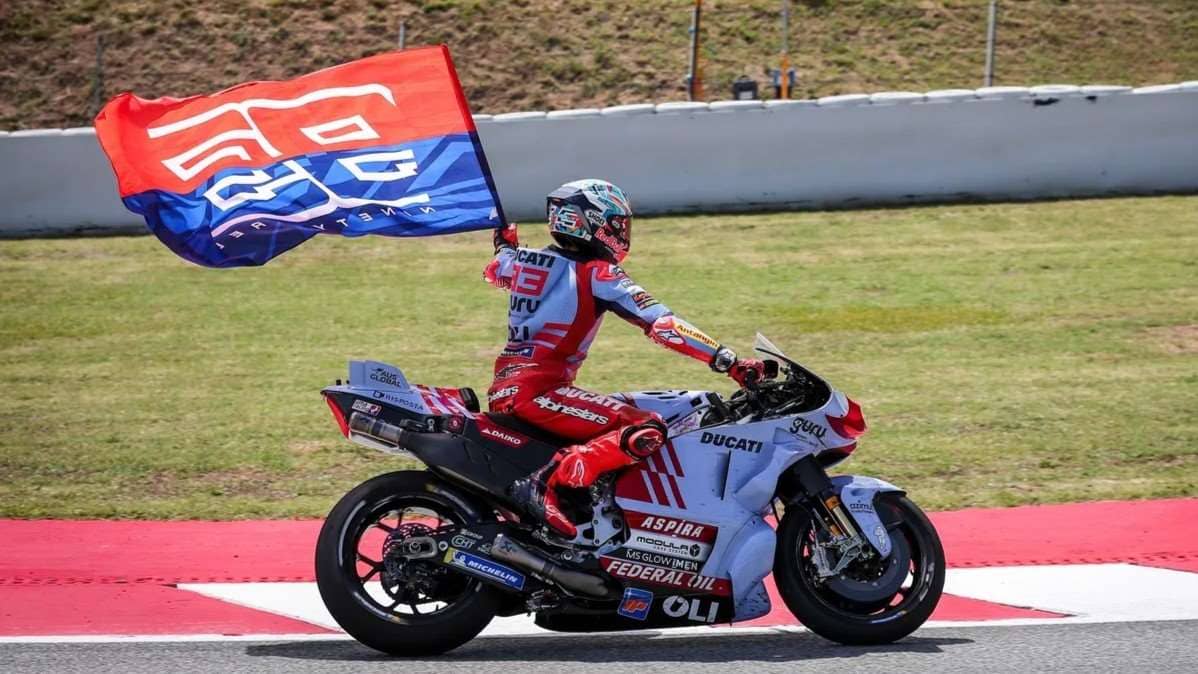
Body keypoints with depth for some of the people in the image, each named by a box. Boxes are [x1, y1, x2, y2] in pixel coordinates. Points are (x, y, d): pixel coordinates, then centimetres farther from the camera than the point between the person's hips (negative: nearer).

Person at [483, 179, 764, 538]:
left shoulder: (524, 260, 12)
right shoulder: (598, 275, -8)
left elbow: (494, 271, 37)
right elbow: (661, 323, -16)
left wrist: (505, 244, 61)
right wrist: (730, 361, -19)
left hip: (504, 388, 9)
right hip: (540, 390, -9)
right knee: (647, 431, -23)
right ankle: (545, 483, -29)